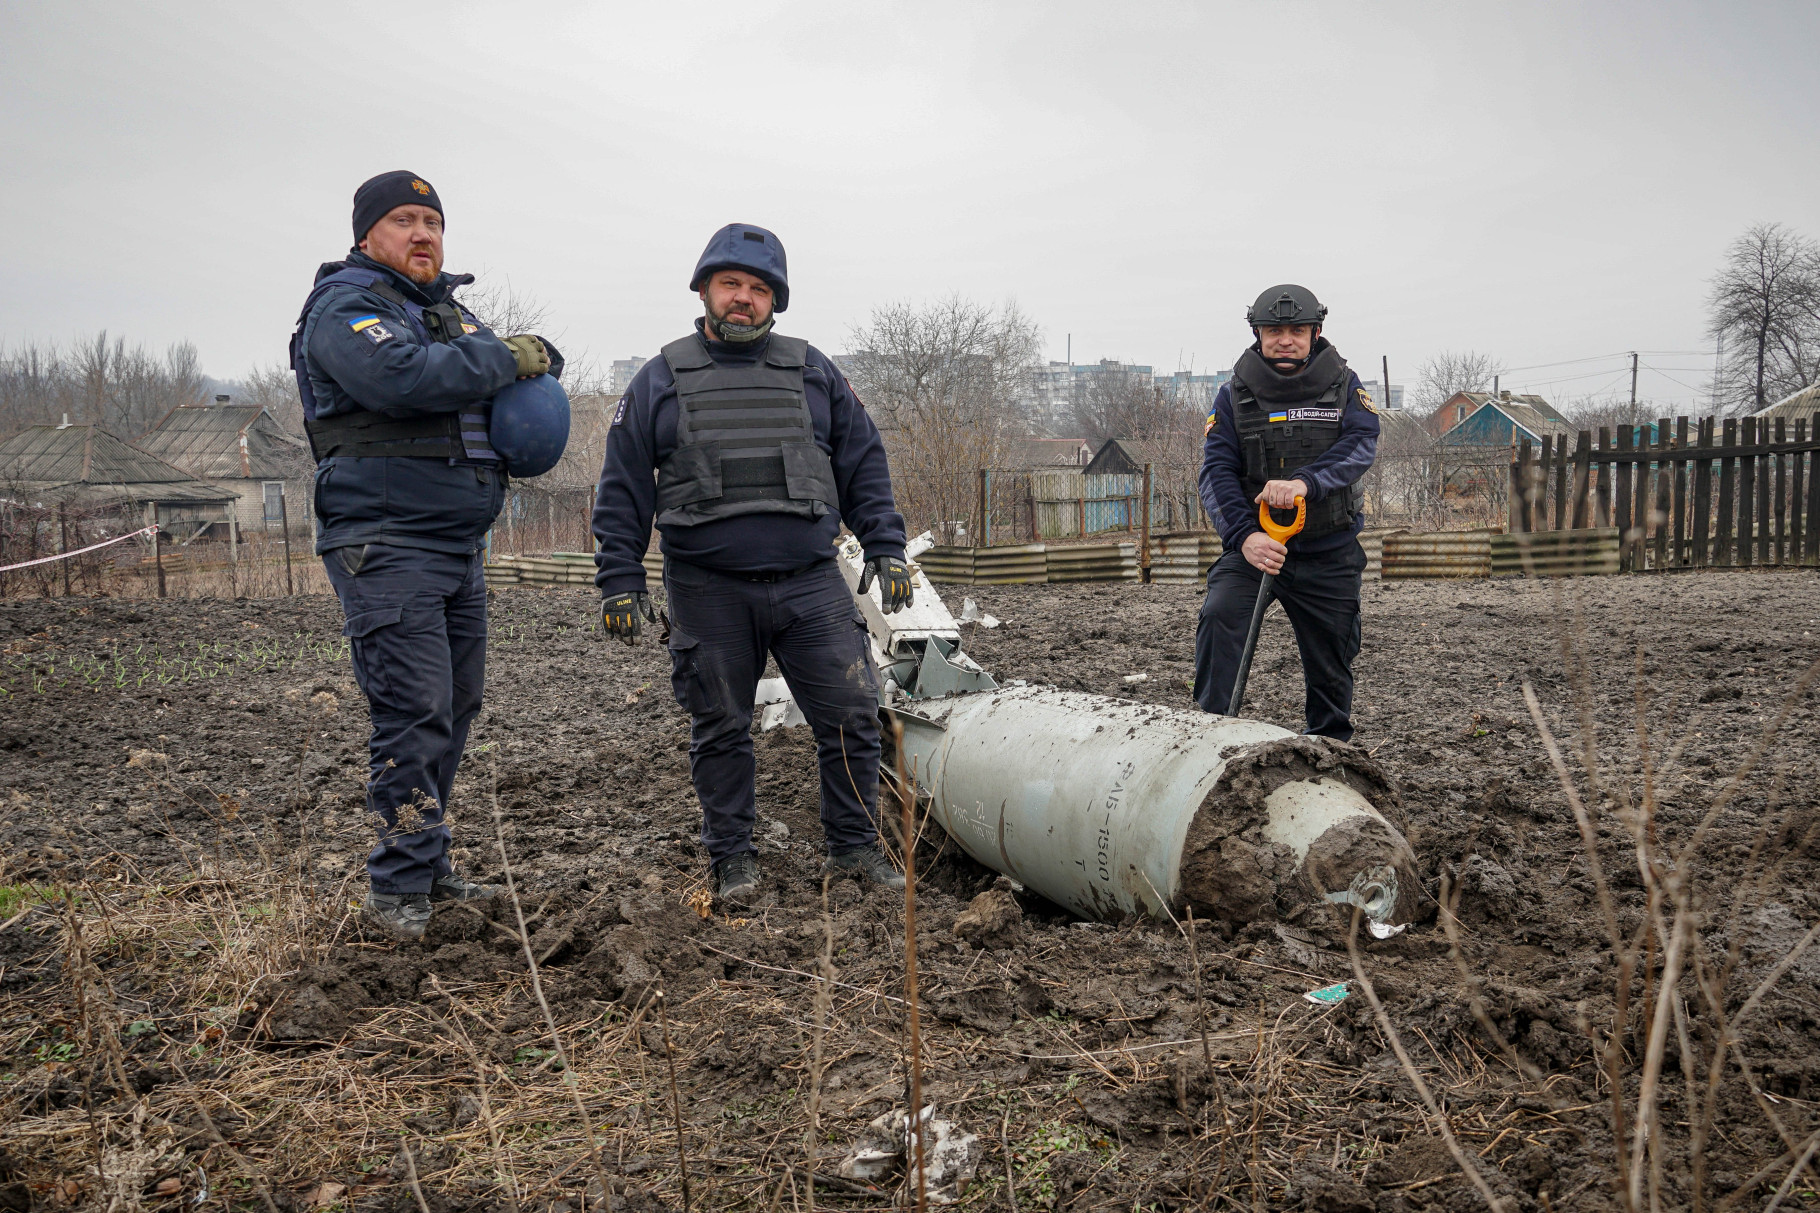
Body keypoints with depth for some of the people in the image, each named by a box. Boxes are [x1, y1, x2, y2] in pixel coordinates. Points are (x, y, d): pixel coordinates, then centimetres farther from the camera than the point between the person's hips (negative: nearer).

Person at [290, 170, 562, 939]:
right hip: (385, 549, -9)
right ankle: (399, 886, -1)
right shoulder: (344, 308, -6)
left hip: (458, 549, 9)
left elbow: (537, 358, 25)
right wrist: (503, 358, -15)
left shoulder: (451, 313, 21)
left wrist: (539, 356, 1)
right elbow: (403, 377, -26)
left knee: (454, 708, 11)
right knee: (414, 713, -12)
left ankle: (427, 870, 22)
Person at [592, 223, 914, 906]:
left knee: (851, 715, 0)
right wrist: (620, 581, 1)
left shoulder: (813, 373, 11)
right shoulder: (661, 380, 7)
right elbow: (623, 490, 6)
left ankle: (853, 846, 17)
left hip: (810, 583, 1)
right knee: (721, 729, 7)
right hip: (708, 592, -1)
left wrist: (885, 547, 5)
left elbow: (864, 466, 14)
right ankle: (731, 858, 22)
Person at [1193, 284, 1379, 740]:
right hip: (1254, 544, -1)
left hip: (1330, 553, 1)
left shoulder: (1345, 388, 3)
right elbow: (1216, 471, -9)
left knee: (1331, 667, 10)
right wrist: (1244, 536, -27)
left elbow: (1361, 445, -15)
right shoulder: (1234, 396, 0)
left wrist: (1305, 482, -36)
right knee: (1219, 616, -27)